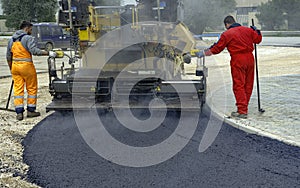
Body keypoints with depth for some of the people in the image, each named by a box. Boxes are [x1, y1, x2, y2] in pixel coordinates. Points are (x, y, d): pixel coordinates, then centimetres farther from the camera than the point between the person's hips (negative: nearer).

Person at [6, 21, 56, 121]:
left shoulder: (11, 40, 13)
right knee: (32, 89, 8)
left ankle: (19, 113, 3)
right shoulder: (28, 38, -9)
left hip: (15, 66, 6)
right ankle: (31, 110, 12)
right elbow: (34, 51, -24)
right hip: (26, 65, -6)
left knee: (18, 89, 7)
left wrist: (11, 69, 23)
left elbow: (8, 57, 16)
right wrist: (48, 53, -20)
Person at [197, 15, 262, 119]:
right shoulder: (248, 30, 11)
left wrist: (203, 53, 8)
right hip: (249, 58, 6)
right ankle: (243, 107, 22)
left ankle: (242, 111, -5)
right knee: (248, 85, 12)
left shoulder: (226, 34, -3)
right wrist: (256, 31, 38)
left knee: (238, 85, -2)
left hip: (237, 60, -6)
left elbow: (216, 49, -2)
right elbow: (258, 39, 20)